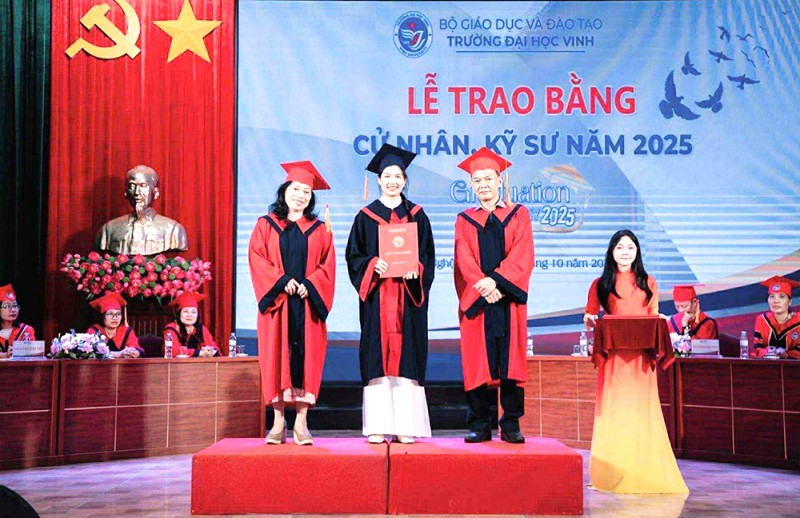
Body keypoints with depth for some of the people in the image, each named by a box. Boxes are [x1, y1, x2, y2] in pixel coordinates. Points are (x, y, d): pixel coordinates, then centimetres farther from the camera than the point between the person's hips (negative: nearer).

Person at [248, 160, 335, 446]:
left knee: (305, 358, -2)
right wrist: (282, 281, -14)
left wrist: (309, 285, -13)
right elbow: (257, 259, -1)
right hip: (276, 303, 0)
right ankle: (278, 423, 4)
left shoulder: (319, 230, 11)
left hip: (307, 304, 1)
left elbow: (327, 266, 4)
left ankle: (301, 423, 1)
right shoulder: (266, 225, 10)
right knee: (276, 358, -1)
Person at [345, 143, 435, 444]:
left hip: (408, 296, 0)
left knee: (406, 358, -2)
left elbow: (427, 256, 7)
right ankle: (377, 426, 0)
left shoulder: (416, 215, 10)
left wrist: (415, 271, -13)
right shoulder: (366, 216, 9)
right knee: (377, 357, -3)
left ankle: (405, 426, 2)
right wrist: (373, 265, -15)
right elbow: (354, 256, 5)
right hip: (376, 297, 0)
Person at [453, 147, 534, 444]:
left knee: (510, 360, -1)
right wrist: (483, 286, -17)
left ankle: (511, 425, 4)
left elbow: (522, 256, -2)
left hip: (508, 298, -1)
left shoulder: (518, 215, 12)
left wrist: (496, 280, -17)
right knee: (477, 363, -1)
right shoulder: (464, 221, 14)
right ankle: (479, 425, 4)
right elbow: (464, 260, 1)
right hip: (475, 300, 1)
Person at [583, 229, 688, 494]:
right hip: (613, 355, -1)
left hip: (641, 356, 1)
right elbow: (590, 318, 10)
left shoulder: (648, 283, 14)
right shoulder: (600, 284, 9)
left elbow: (654, 317, 15)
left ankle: (644, 473, 5)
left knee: (642, 409, 0)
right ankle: (612, 476, 3)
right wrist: (590, 320, -12)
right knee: (613, 409, -2)